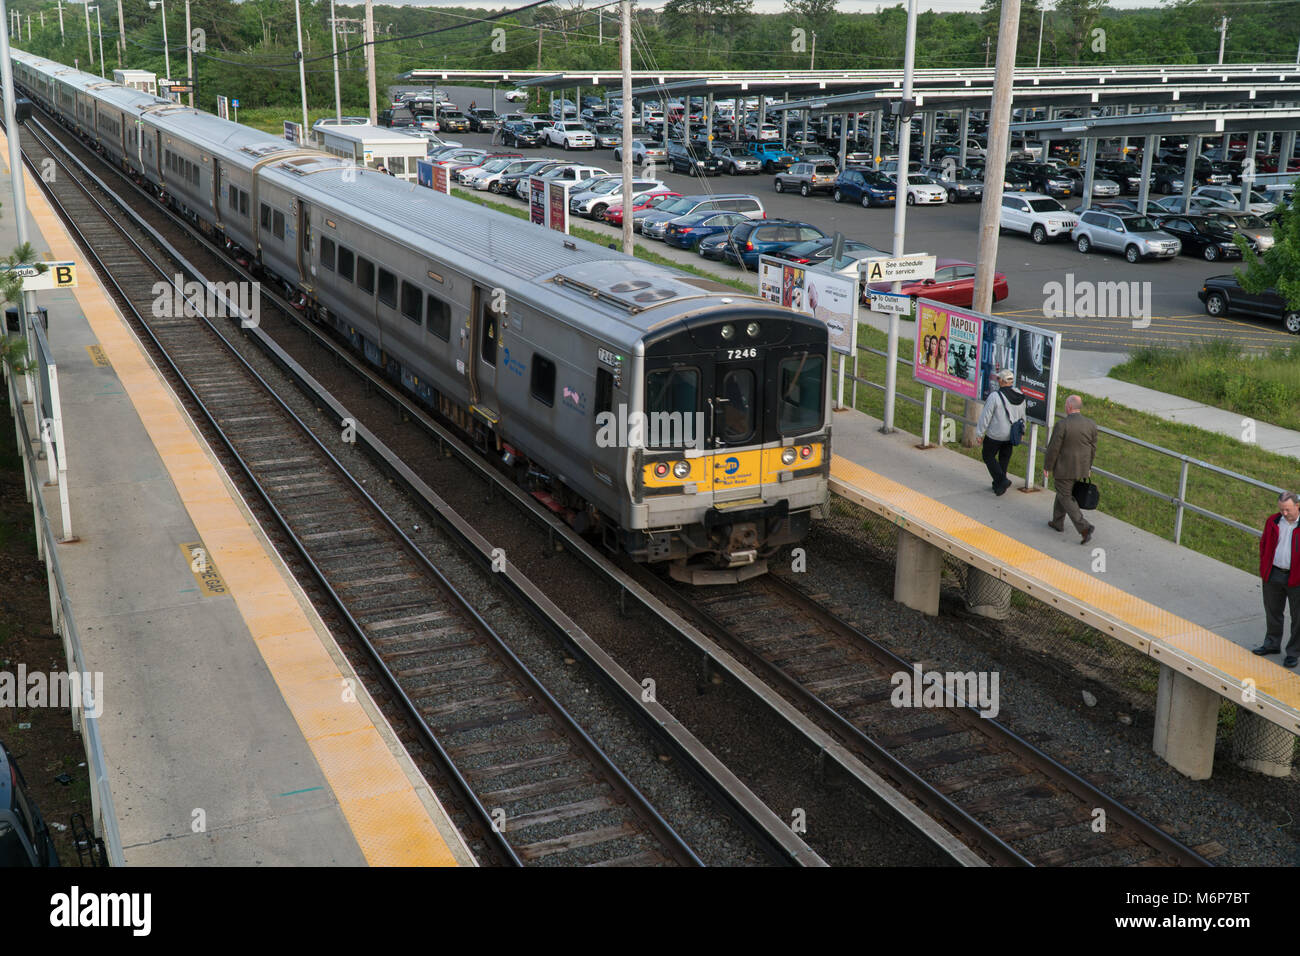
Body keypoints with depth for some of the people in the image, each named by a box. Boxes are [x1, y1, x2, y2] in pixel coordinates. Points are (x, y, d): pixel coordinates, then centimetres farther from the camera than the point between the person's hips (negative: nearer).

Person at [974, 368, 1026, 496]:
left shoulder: (995, 396, -21)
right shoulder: (1019, 396, 0)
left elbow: (986, 417, -16)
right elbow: (1022, 417, 11)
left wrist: (979, 433, -5)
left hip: (995, 435, -6)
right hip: (1011, 436, 6)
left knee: (988, 456, 8)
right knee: (1004, 458, 17)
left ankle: (1002, 480, -7)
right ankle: (999, 485, 24)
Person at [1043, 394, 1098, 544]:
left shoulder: (1062, 425, -20)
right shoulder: (1091, 424, -2)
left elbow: (1054, 449, -16)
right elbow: (1093, 448, 6)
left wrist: (1047, 467, -4)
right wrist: (1088, 467, 18)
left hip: (1064, 468, -6)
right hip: (1081, 469, 6)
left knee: (1066, 498, 3)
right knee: (1062, 493, 23)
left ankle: (1084, 527, -9)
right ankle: (1058, 523, 33)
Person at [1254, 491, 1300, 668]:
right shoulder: (1273, 521, 2)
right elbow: (1264, 544, 14)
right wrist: (1263, 568, 9)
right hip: (1273, 575, 4)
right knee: (1273, 612, 18)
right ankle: (1272, 644, 35)